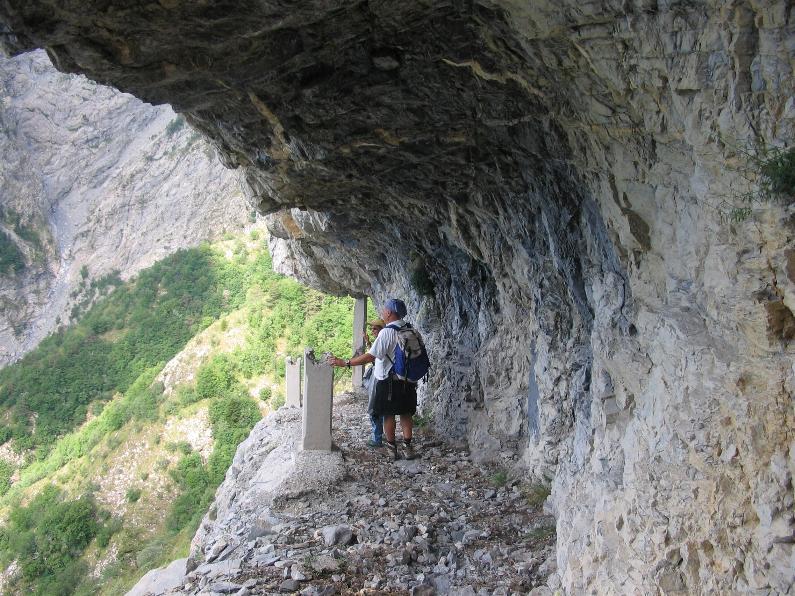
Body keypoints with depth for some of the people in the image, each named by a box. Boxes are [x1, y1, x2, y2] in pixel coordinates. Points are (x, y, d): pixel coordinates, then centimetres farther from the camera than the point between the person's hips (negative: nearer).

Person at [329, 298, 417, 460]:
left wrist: (345, 362, -23)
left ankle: (392, 448, 14)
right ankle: (407, 446, 13)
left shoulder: (387, 332, -20)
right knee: (406, 413, 13)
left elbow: (370, 356, -26)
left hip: (388, 382, -6)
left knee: (388, 415, 7)